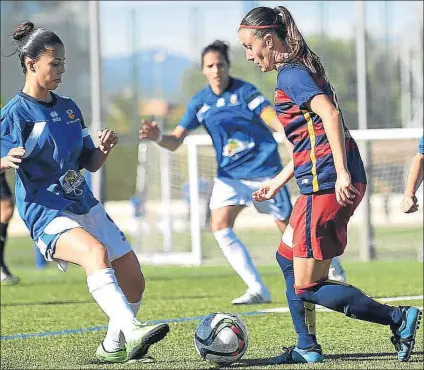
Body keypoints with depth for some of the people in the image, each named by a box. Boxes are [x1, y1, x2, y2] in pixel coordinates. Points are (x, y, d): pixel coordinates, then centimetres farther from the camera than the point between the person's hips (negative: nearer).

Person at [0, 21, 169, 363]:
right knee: (96, 252, -36)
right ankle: (132, 332, -51)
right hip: (47, 213, -8)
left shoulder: (68, 108, 14)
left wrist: (104, 150, -5)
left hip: (84, 206, 8)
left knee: (133, 281, 4)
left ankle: (113, 347, 27)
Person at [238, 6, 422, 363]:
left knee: (308, 286, -5)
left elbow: (330, 114, -23)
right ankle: (308, 349, 22)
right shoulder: (301, 70, 21)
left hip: (327, 185, -10)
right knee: (287, 256, 22)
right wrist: (278, 182, 32)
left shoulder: (290, 75, -9)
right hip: (332, 182, 10)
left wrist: (342, 172, -29)